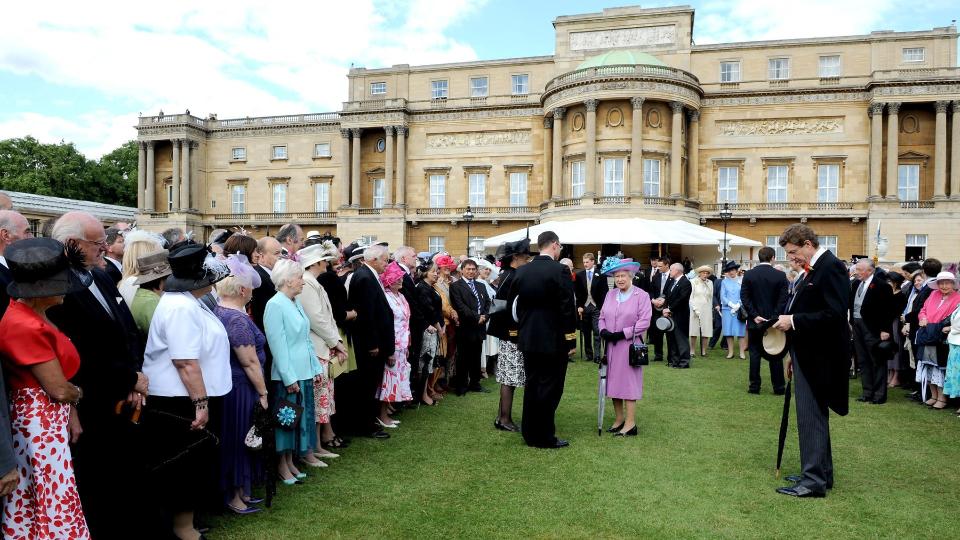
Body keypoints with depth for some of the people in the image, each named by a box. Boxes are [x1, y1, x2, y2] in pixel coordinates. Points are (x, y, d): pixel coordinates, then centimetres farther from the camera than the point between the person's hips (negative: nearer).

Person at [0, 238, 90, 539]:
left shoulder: (32, 314, 5)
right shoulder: (25, 326, -24)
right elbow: (59, 389, -18)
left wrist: (70, 413, 6)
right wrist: (79, 394, 2)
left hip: (41, 417, 9)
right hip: (42, 422, -9)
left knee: (28, 499, 19)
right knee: (58, 503, 2)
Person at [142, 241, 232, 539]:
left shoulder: (187, 301, 11)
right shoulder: (181, 307, -23)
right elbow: (186, 362, -26)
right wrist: (201, 403, -24)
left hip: (189, 398, 10)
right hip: (182, 402, -10)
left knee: (195, 463, 19)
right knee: (187, 464, 4)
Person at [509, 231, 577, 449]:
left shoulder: (522, 271, 3)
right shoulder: (560, 271, -14)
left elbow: (515, 304, 7)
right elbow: (568, 309, -15)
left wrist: (523, 330, 16)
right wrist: (571, 341, -8)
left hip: (528, 340, 6)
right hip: (554, 341, -6)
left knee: (532, 386, 15)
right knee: (550, 389, 4)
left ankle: (530, 433, 24)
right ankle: (544, 437, 11)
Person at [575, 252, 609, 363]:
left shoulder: (600, 275, -1)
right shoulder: (579, 275, 6)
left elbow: (604, 292, -2)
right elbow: (577, 293, 5)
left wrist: (602, 307, -8)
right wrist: (579, 306, -3)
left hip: (597, 307, -2)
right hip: (584, 307, 3)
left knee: (597, 332, -5)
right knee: (586, 333, 8)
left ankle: (597, 355, -1)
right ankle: (589, 354, 17)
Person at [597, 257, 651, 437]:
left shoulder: (642, 295, -5)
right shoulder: (610, 295, 11)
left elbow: (644, 322, -12)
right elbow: (602, 317, 13)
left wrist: (622, 334, -17)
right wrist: (603, 331, -8)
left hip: (629, 346, -5)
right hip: (610, 346, 5)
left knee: (628, 382, -2)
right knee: (614, 381, 9)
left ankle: (630, 424, 4)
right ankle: (619, 418, 22)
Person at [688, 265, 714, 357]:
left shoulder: (710, 283, 10)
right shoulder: (693, 282, 0)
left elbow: (711, 297, 14)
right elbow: (690, 297, -2)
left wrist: (711, 310, 9)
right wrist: (695, 309, -9)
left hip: (707, 310, 3)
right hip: (695, 309, -3)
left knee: (706, 332, 0)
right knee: (694, 332, -3)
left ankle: (703, 351, 6)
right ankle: (692, 351, 3)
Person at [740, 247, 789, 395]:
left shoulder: (748, 274, -4)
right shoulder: (780, 275, -6)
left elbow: (744, 297, -7)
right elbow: (783, 299, -10)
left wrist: (754, 316, -7)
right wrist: (774, 317, -10)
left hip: (755, 321, 0)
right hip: (774, 320, 0)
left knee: (755, 353, 6)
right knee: (775, 355, 8)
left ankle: (754, 386, 8)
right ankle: (778, 387, 12)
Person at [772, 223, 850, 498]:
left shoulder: (831, 267, -15)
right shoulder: (811, 270, 14)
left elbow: (835, 315, -24)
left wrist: (794, 320, -19)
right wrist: (794, 354, 19)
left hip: (819, 357, -10)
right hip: (807, 356, 10)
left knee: (811, 416, -4)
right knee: (814, 416, 17)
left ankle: (814, 481, 4)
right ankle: (820, 473, 29)